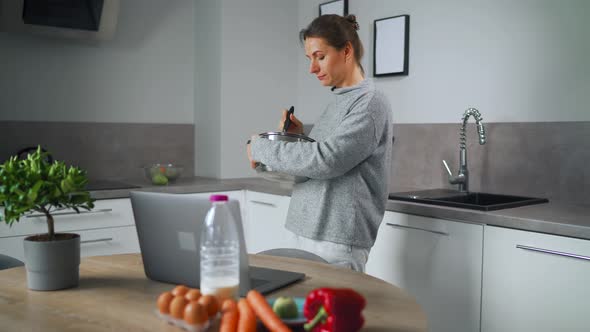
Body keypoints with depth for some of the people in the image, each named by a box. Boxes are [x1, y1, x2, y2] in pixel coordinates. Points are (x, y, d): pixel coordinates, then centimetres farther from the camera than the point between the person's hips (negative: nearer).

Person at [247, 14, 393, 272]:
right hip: (308, 233, 8)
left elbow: (326, 160, -21)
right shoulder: (338, 102, 15)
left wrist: (260, 148, -11)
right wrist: (299, 138, 3)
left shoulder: (370, 102, -10)